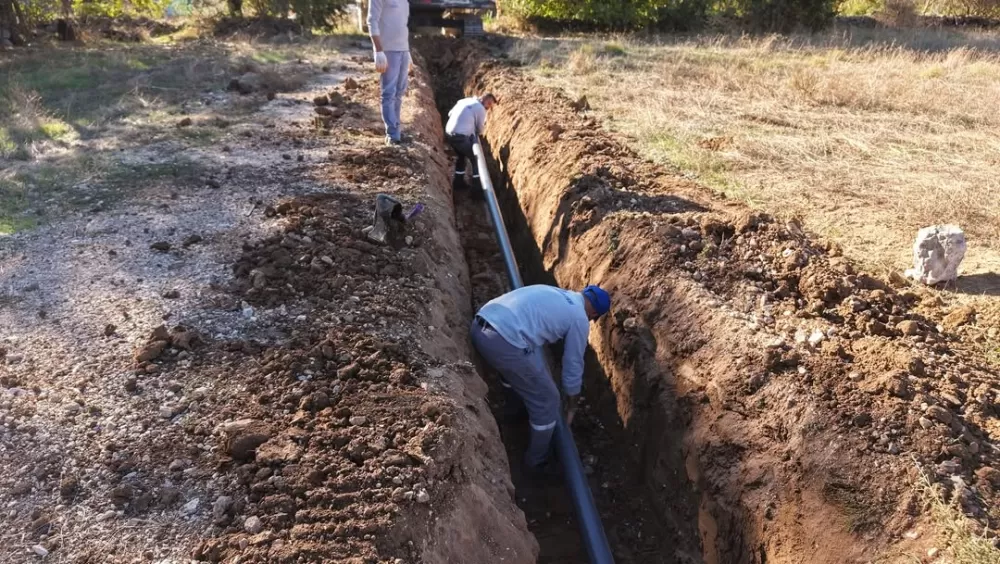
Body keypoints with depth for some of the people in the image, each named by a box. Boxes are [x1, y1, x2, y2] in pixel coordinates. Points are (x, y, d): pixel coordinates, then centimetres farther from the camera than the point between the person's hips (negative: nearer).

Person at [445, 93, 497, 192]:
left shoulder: (464, 101, 16)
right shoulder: (481, 109, -4)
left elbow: (450, 114, 23)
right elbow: (480, 130, 6)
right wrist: (473, 130, 28)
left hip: (449, 133, 8)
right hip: (462, 136, -8)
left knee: (461, 156, 29)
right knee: (476, 159, 8)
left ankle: (458, 182, 34)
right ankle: (478, 186, 9)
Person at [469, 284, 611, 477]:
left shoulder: (553, 293, 29)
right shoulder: (579, 319, 8)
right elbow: (573, 367, 15)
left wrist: (538, 373, 56)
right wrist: (571, 407, 32)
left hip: (478, 326, 8)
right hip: (505, 343, -8)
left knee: (513, 370, 40)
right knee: (546, 402, 14)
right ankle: (536, 463, 30)